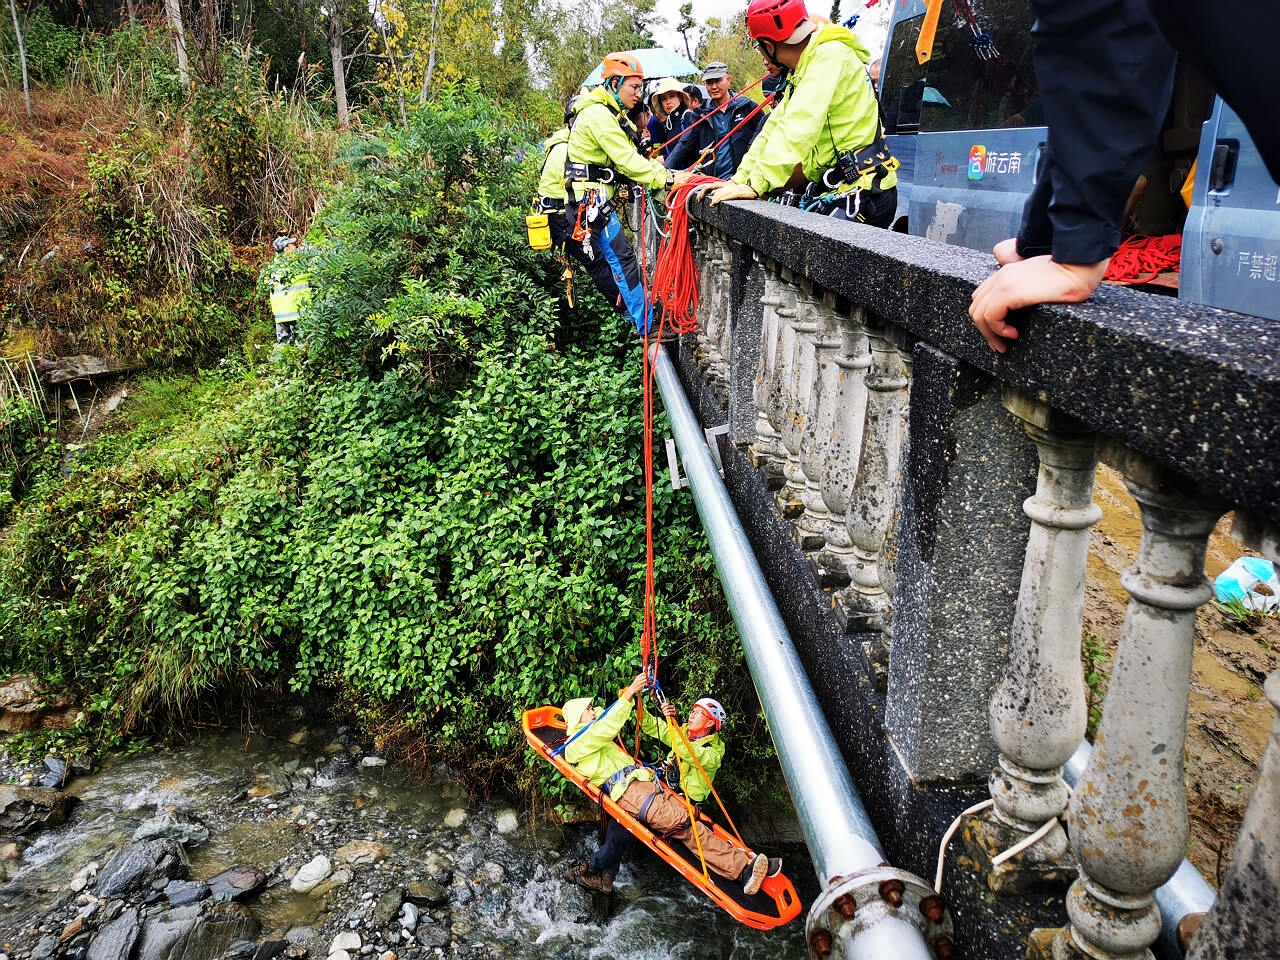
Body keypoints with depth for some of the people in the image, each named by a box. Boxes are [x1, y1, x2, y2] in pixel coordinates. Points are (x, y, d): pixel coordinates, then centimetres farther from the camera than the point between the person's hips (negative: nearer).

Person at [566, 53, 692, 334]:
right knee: (623, 259, -11)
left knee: (600, 262, 12)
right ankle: (647, 327, -11)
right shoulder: (598, 114, -16)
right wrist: (667, 179, -26)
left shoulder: (612, 114, 18)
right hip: (590, 198, -10)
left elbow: (629, 156, 14)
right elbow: (627, 161, -24)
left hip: (594, 199, 10)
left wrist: (657, 167, -3)